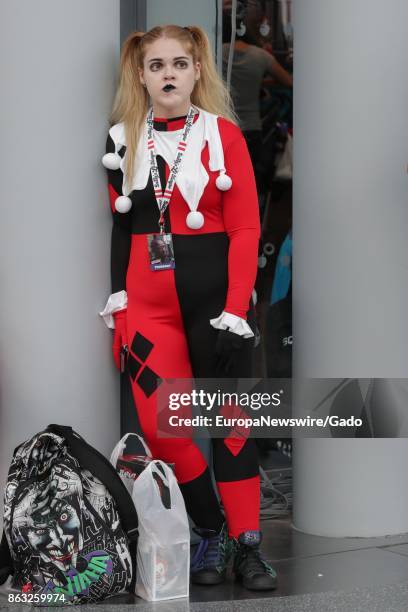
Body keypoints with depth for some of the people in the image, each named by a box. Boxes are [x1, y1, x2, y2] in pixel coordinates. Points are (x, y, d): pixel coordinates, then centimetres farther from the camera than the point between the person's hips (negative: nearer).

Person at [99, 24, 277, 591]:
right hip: (149, 304, 3)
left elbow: (245, 229, -5)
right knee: (160, 427, -6)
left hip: (216, 296, -3)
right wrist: (119, 311, 8)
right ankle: (213, 530, 14)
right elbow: (121, 232, 13)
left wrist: (235, 311, -13)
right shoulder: (123, 140, 9)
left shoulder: (223, 133, -1)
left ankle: (247, 544, 12)